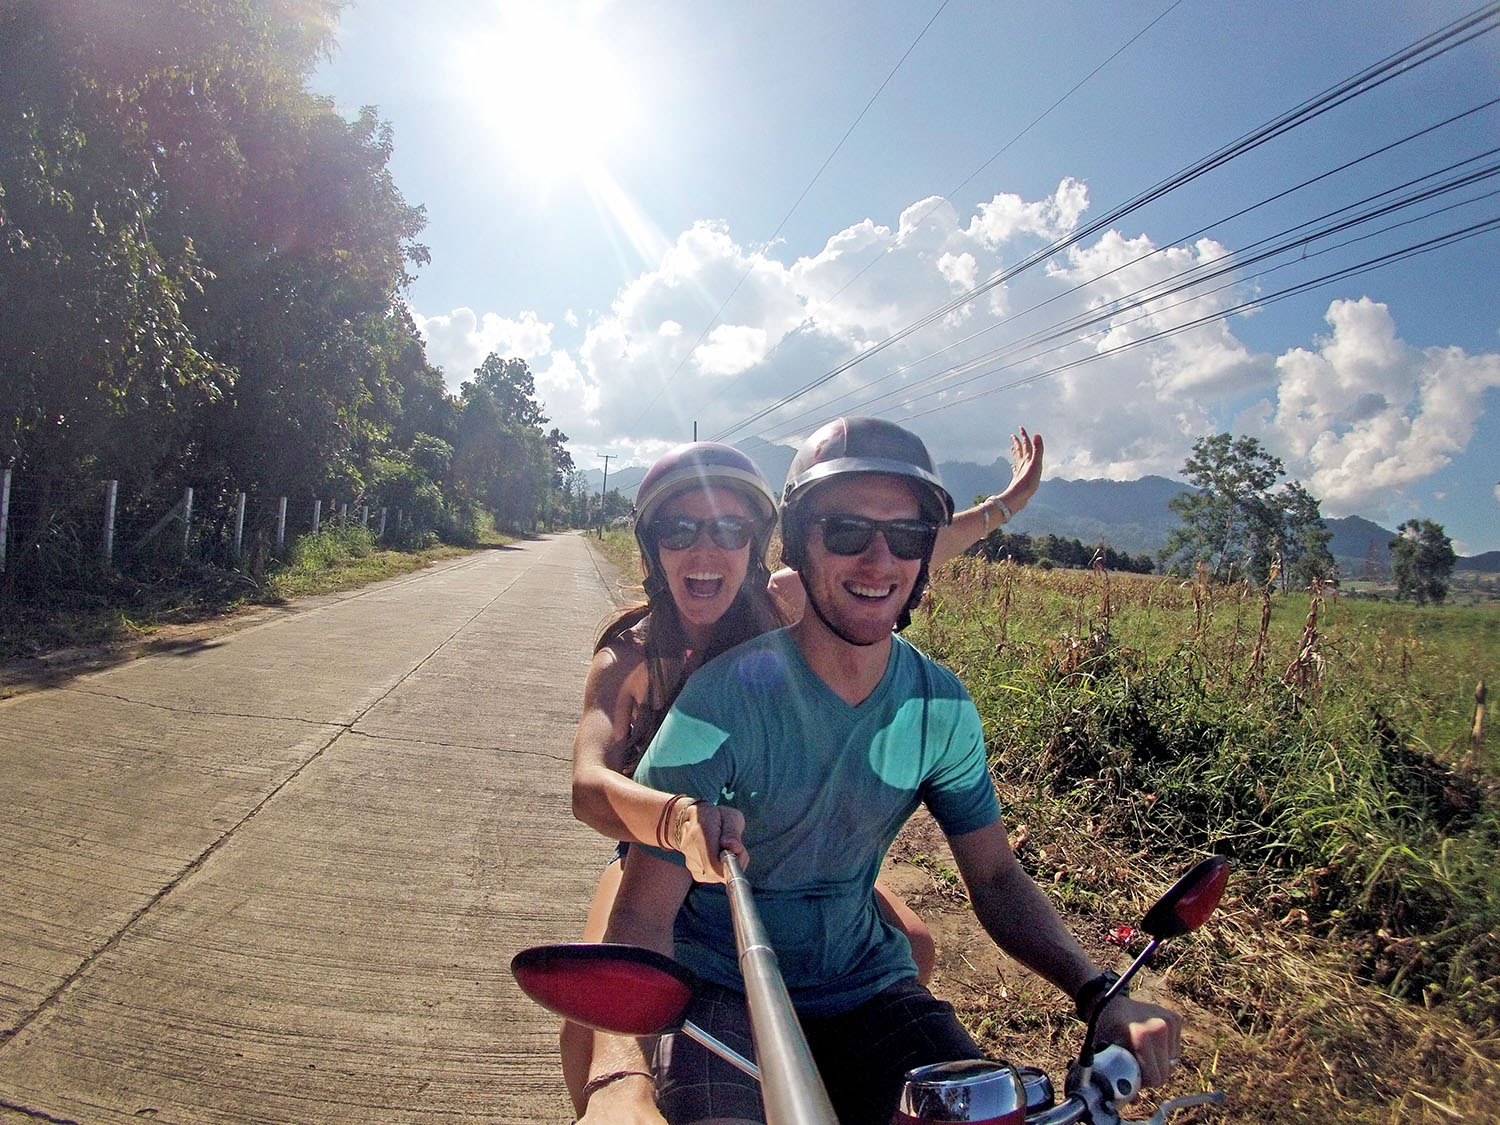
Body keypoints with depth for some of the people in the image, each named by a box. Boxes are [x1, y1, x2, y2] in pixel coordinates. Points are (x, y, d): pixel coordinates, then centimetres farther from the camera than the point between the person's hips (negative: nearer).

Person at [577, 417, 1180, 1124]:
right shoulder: (724, 701, -21)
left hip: (862, 982, 5)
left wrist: (1099, 993, -15)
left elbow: (996, 877, 2)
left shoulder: (941, 706, -6)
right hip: (720, 986, -4)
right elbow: (641, 915, -23)